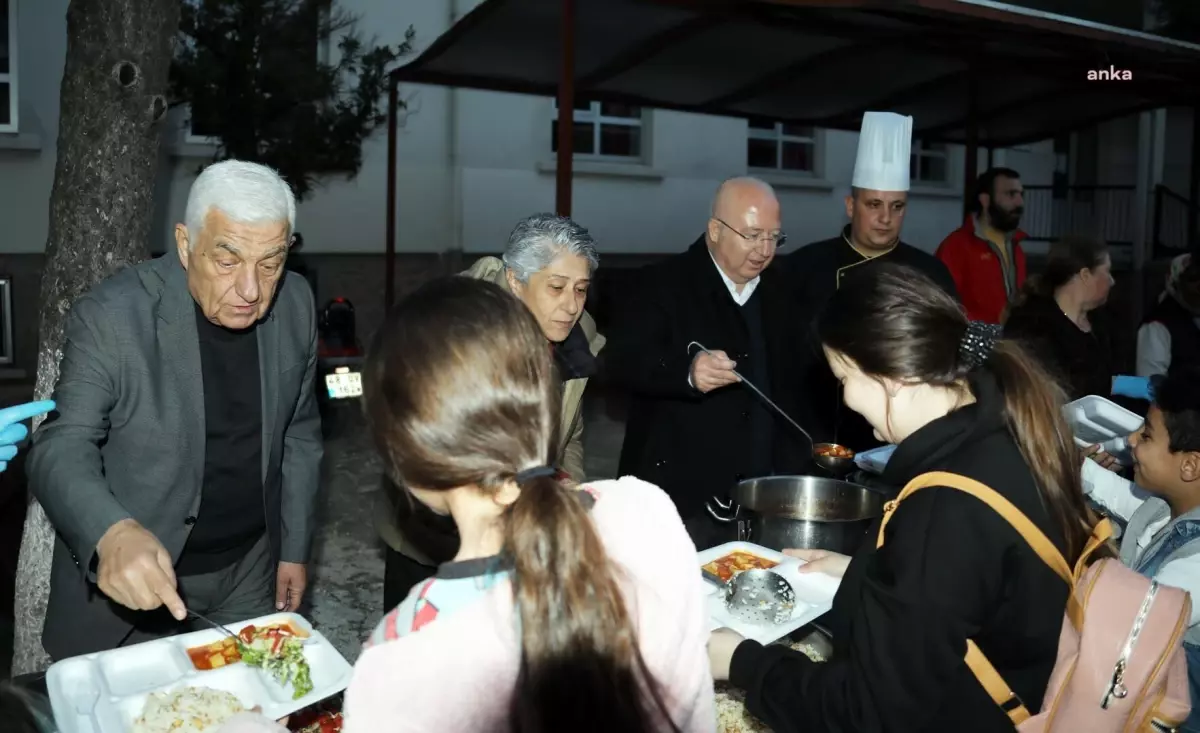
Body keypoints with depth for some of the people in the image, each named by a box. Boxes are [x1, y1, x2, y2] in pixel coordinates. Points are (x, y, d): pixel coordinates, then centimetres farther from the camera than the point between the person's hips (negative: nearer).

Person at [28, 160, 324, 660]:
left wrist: (294, 549, 7)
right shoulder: (112, 317, -21)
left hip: (250, 568, 4)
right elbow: (61, 448, -21)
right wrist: (112, 532, -41)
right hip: (126, 576, -3)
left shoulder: (295, 305, -6)